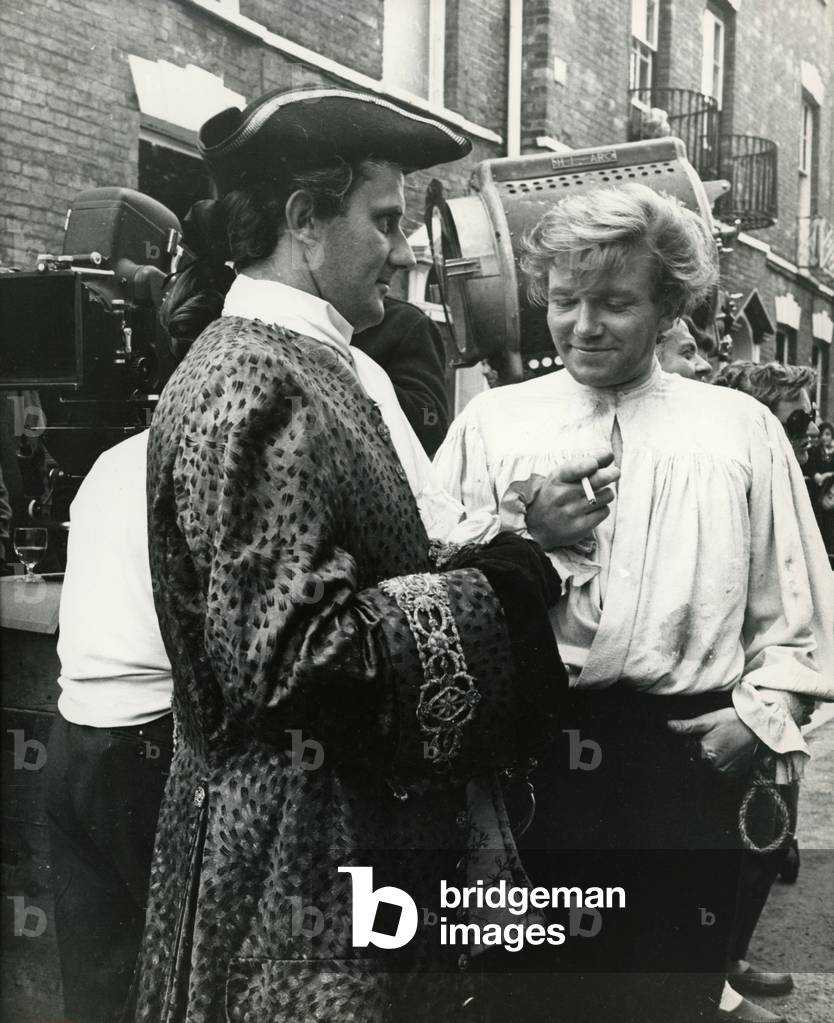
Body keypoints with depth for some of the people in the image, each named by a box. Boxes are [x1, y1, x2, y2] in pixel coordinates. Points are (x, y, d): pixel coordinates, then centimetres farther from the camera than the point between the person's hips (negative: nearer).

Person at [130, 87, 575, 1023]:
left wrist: (514, 533, 2)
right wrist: (498, 589, -15)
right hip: (301, 850, -9)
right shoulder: (251, 385, -19)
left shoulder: (313, 368, 10)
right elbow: (293, 649, -24)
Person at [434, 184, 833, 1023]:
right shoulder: (491, 422, 7)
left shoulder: (741, 429, 8)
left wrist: (759, 714, -5)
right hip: (528, 756, 0)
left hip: (685, 763, 1)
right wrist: (523, 536, -16)